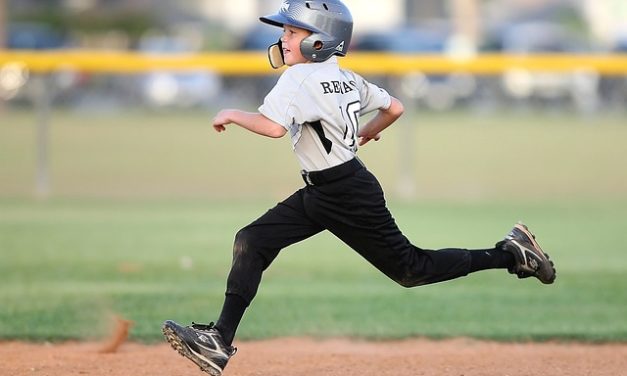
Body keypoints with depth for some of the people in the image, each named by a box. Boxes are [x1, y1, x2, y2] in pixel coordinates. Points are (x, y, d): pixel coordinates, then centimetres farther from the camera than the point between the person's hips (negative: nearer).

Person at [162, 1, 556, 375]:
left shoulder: (299, 77, -19)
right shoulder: (346, 78, 6)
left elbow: (273, 127, -33)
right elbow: (394, 108, 13)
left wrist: (232, 114, -17)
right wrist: (366, 133, 31)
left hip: (348, 195, -10)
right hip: (318, 193, 10)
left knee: (411, 269, 2)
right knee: (250, 243, 0)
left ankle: (509, 254, 15)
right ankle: (220, 341, -3)